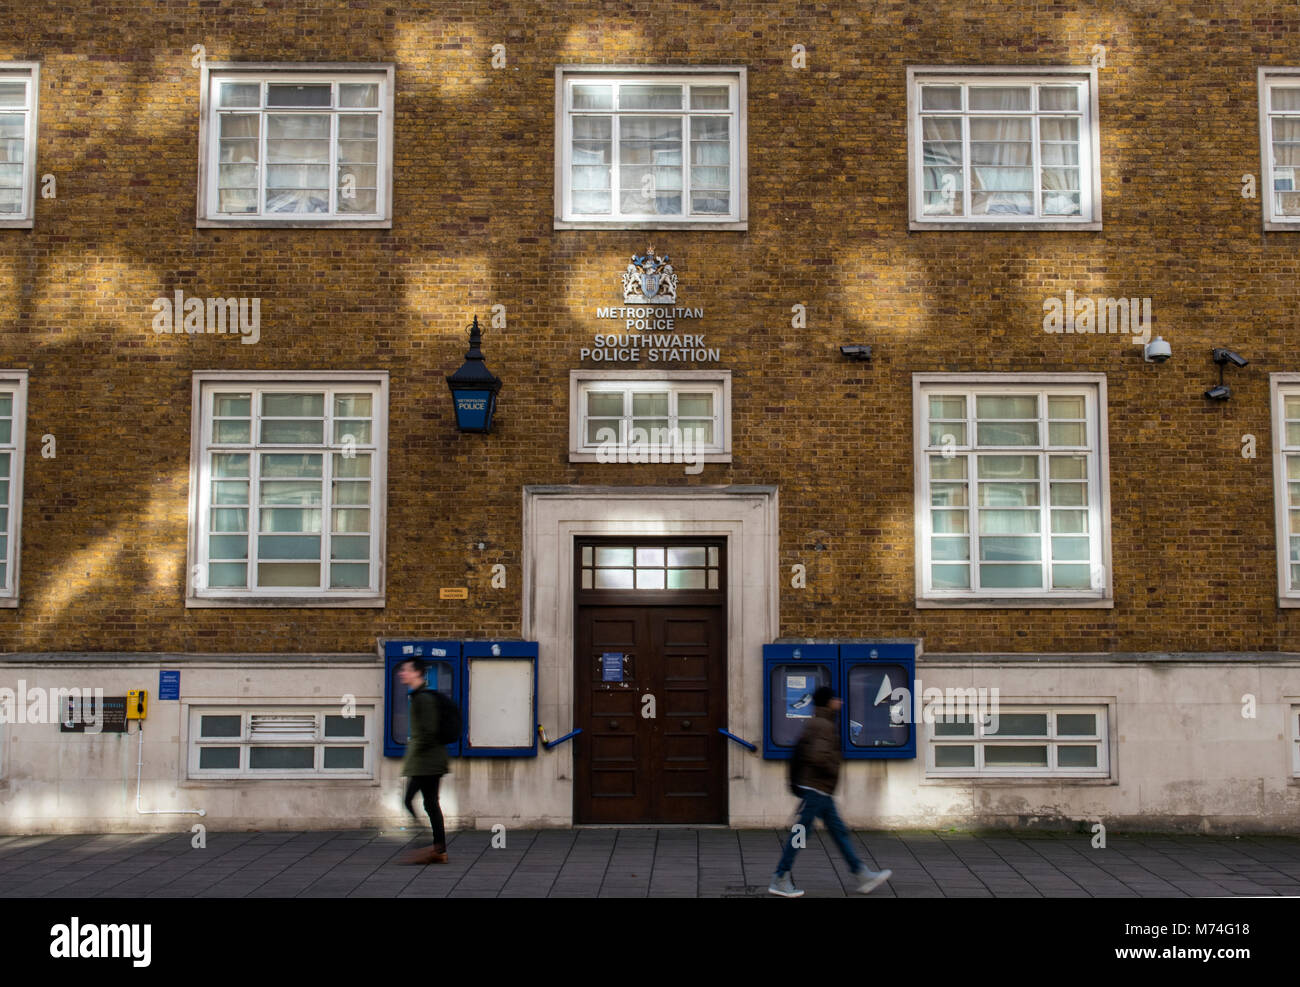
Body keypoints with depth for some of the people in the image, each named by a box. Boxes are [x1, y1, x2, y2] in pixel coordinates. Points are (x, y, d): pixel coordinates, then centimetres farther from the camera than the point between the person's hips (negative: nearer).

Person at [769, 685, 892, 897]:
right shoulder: (824, 726, -16)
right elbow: (818, 756, -29)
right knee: (801, 833, -5)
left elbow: (799, 749, 24)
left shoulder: (813, 723, 15)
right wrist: (833, 771, -13)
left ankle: (863, 876, 14)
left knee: (839, 832, 10)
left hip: (822, 792, 11)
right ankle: (780, 880, 1)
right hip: (816, 789, -11)